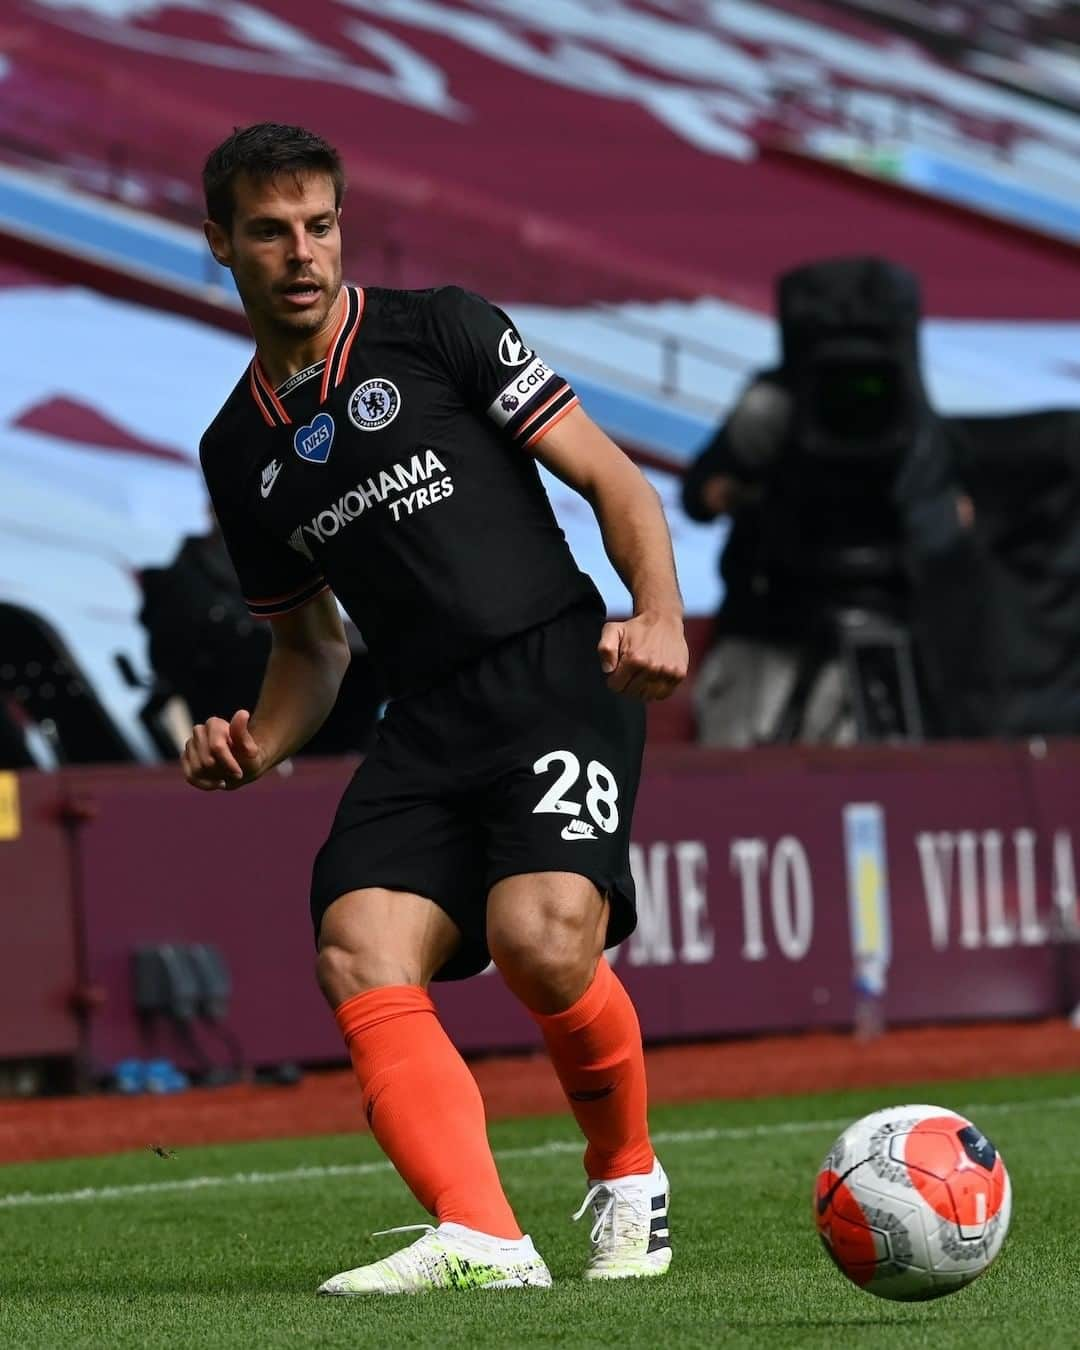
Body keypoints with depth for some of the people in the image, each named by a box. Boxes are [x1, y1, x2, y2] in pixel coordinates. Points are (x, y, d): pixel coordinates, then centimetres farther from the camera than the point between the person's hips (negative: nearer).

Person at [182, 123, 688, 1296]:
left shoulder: (437, 331, 5)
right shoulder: (238, 451, 20)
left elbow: (609, 478, 3)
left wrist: (659, 614, -15)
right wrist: (257, 746, 8)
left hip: (555, 675, -5)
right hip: (424, 723, 5)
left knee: (540, 939, -27)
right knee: (360, 958, -21)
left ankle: (628, 1181, 0)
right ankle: (479, 1236, -32)